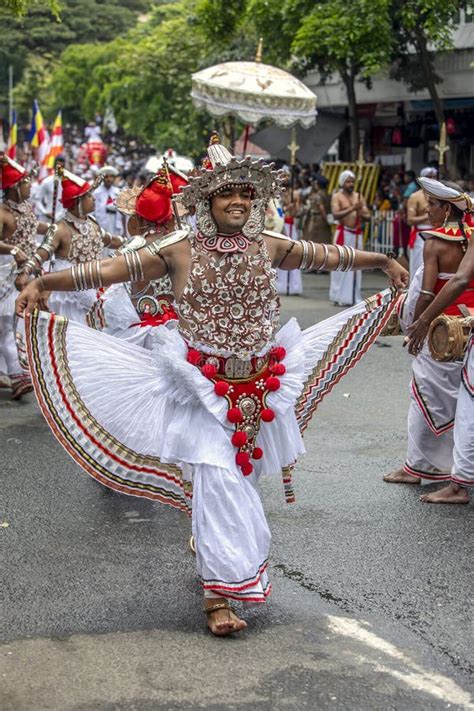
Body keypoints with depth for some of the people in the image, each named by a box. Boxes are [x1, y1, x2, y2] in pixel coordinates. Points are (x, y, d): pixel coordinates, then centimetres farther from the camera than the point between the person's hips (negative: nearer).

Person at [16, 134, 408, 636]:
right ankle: (218, 595, -4)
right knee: (216, 484, -9)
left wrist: (383, 261, 22)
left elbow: (329, 257, 15)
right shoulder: (181, 251, -8)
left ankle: (212, 551, 38)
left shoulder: (269, 247, 1)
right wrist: (43, 282, -19)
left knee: (241, 478, 13)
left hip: (258, 388, 4)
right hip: (204, 389, -4)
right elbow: (109, 270, -11)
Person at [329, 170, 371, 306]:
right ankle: (340, 297, -3)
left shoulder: (359, 196, 13)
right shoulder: (337, 197, -1)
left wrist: (362, 214, -11)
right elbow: (335, 215, -16)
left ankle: (354, 297, 8)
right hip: (343, 233, -5)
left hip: (357, 234, 5)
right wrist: (352, 209, -23)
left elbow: (368, 216, 11)